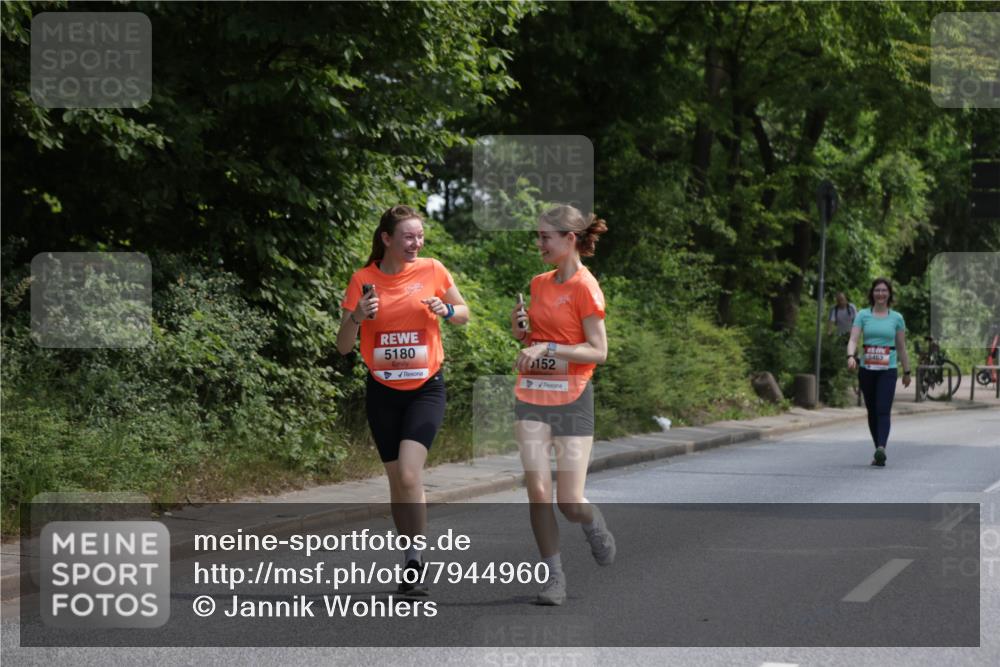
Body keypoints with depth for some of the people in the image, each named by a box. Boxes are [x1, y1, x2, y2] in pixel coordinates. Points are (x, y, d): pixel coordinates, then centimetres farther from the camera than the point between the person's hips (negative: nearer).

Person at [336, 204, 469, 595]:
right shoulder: (363, 280, -4)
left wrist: (446, 310, -12)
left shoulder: (432, 271, -4)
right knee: (397, 481, 9)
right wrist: (358, 317, -22)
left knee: (409, 473, -19)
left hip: (426, 389, -2)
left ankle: (414, 560, -10)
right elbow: (343, 347, -2)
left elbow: (464, 314, 11)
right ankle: (411, 560, 23)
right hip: (383, 391, 2)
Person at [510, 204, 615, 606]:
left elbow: (598, 351, -13)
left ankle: (596, 529, 31)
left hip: (572, 400, -5)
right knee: (537, 491, -5)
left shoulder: (585, 287, -9)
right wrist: (520, 329, 1)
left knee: (569, 502, -4)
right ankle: (553, 578, 5)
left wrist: (547, 347, -21)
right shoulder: (539, 284, 11)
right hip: (531, 398, 5)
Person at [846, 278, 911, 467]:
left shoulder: (896, 318, 6)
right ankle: (879, 450, 18)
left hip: (888, 370, -2)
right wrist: (851, 356, -25)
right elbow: (853, 339, -5)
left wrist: (907, 371, 15)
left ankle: (881, 448, -30)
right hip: (867, 370, 2)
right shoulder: (863, 315, 5)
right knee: (872, 411, 8)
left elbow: (901, 347, 13)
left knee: (883, 410, -16)